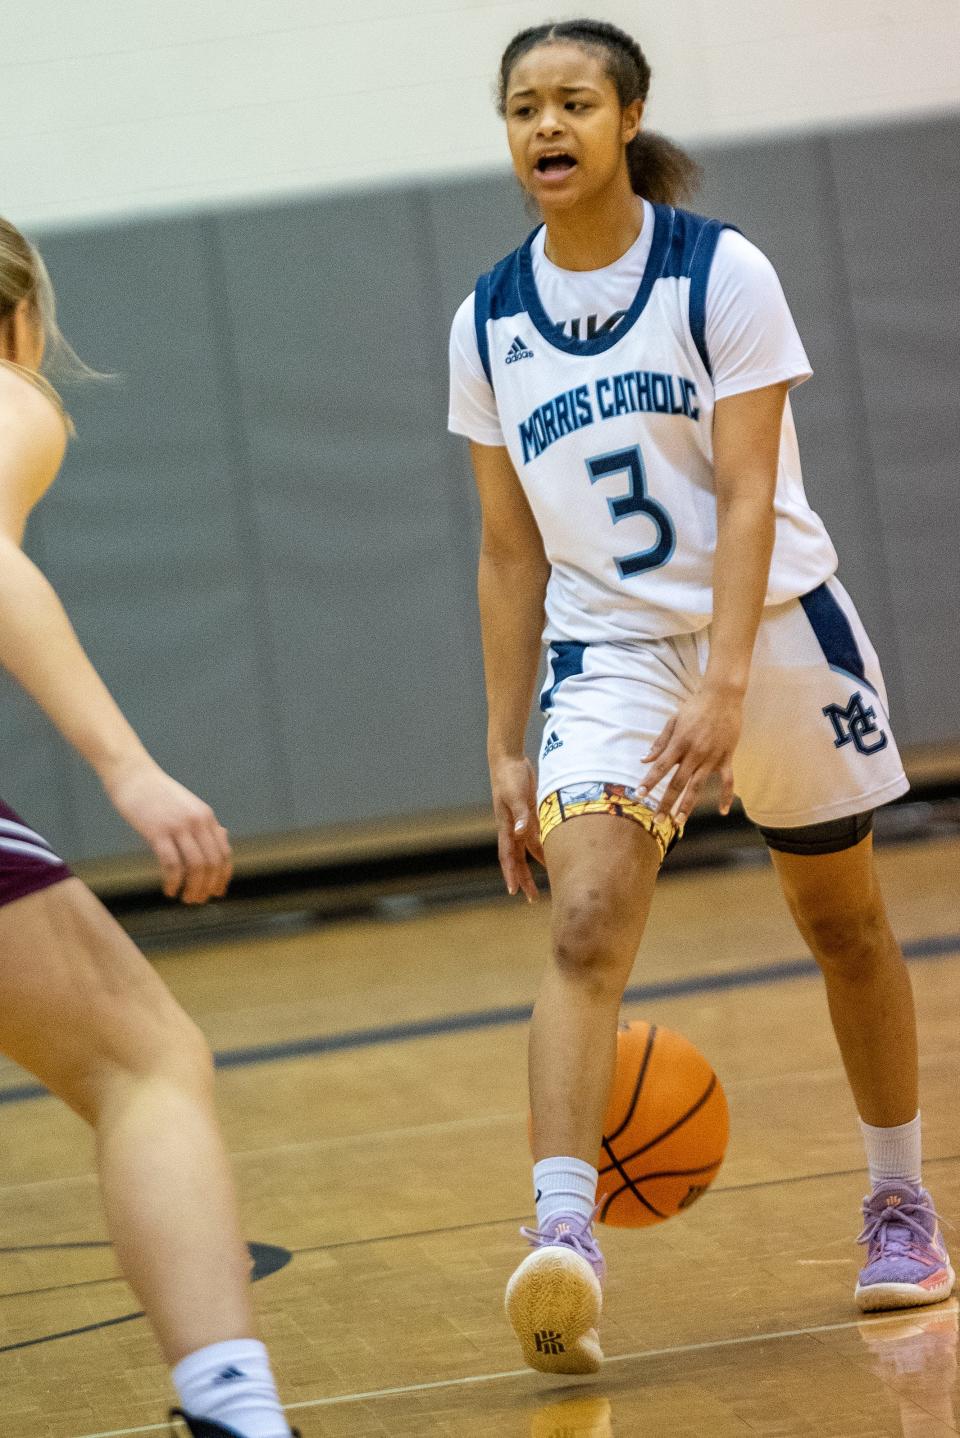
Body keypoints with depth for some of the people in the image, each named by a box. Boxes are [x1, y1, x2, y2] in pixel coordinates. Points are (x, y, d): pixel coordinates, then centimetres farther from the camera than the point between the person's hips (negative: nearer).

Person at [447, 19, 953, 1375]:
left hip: (776, 630, -1)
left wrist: (724, 685, -28)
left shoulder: (720, 271, -10)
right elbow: (511, 549, 7)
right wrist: (505, 746, 4)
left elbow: (748, 493, -17)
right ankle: (562, 1240, -32)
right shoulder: (488, 322, 2)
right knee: (586, 927, -20)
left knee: (845, 927, 13)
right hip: (608, 649, 2)